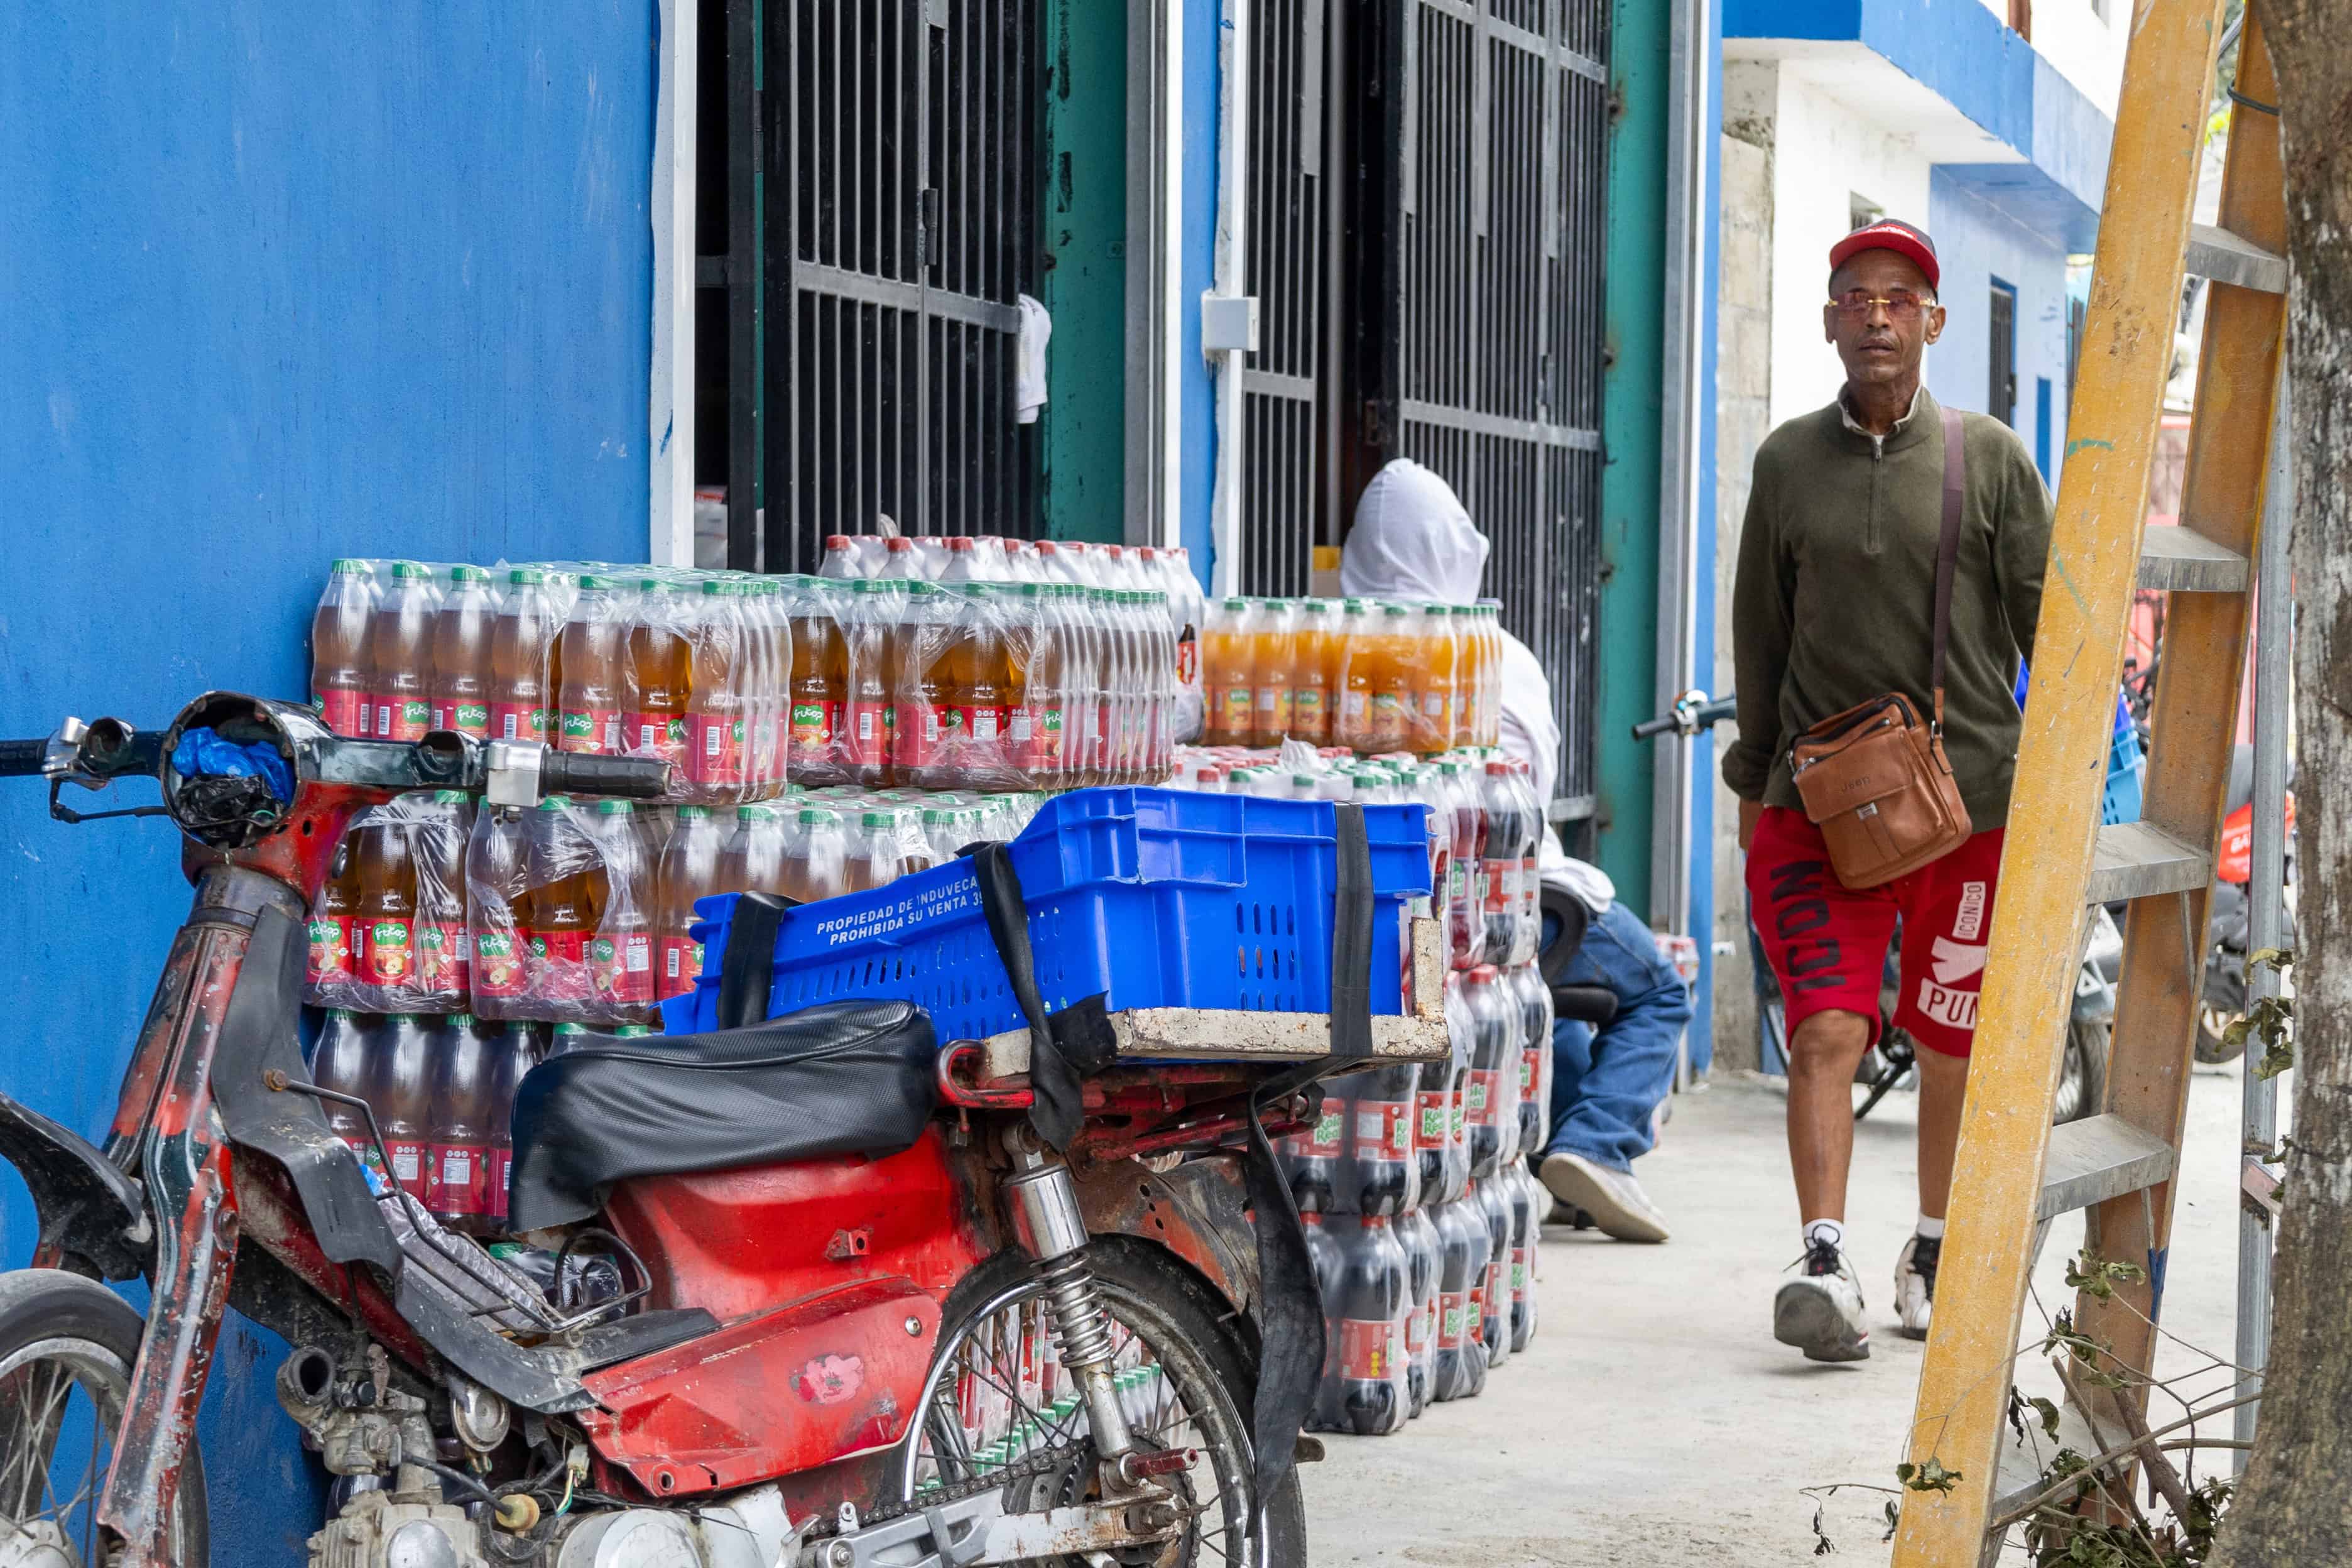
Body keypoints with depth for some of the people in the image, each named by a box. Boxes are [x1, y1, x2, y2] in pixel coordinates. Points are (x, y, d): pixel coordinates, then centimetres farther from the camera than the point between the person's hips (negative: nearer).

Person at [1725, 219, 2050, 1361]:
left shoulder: (1990, 459, 3)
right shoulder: (1788, 463, 8)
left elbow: (2048, 621, 5)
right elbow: (1759, 634, 14)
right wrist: (1753, 777, 15)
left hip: (1971, 789, 0)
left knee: (1952, 1043, 9)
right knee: (1826, 1031, -13)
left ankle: (1935, 1252, 25)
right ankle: (1824, 1263, -18)